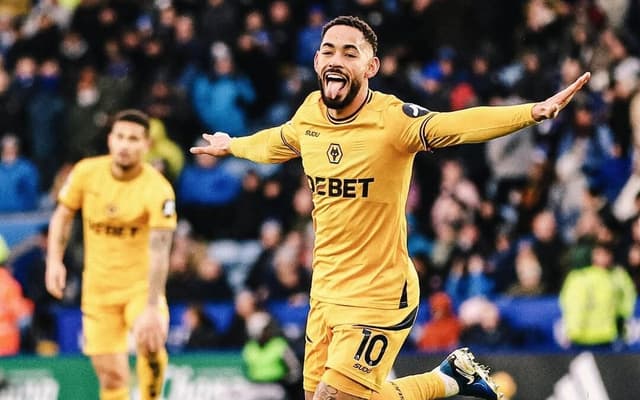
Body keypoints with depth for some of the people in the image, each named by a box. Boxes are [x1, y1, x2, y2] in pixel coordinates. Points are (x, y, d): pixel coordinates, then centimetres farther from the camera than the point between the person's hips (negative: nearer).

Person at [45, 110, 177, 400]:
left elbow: (159, 252, -28)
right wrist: (54, 261, -4)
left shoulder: (158, 190, -20)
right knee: (112, 376, 1)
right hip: (98, 289, 3)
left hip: (141, 286, -3)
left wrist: (151, 308, -36)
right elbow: (62, 215, 9)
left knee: (150, 344, -31)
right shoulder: (86, 172, -7)